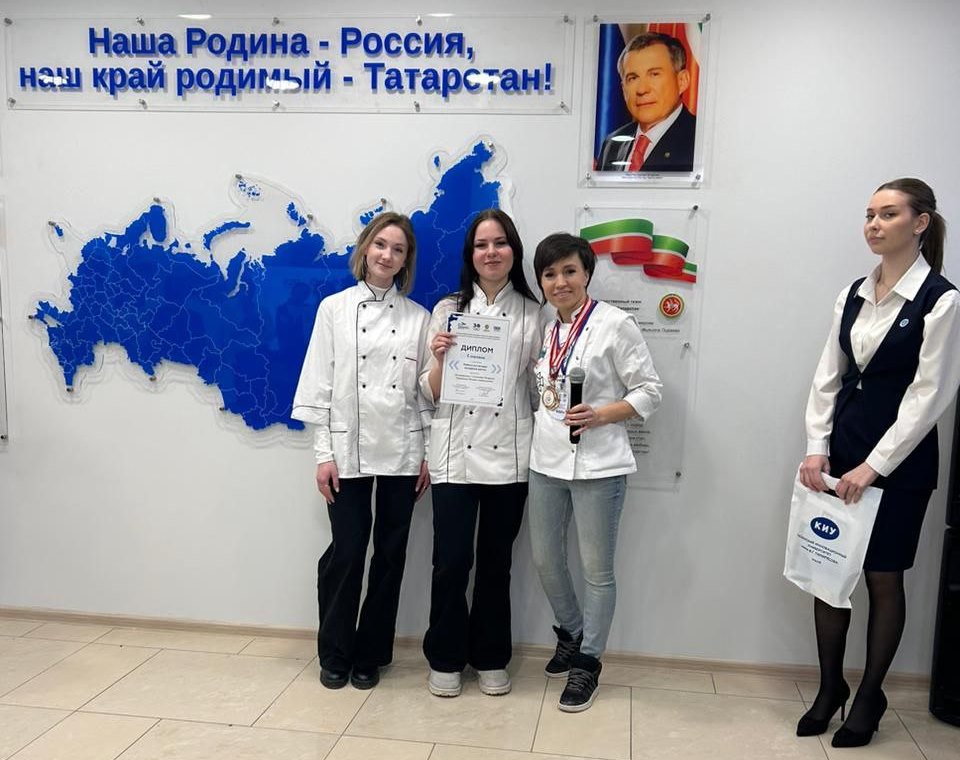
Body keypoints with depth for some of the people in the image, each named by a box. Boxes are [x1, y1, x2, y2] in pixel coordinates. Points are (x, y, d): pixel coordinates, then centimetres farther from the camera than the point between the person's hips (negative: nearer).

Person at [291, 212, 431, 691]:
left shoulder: (418, 317, 6)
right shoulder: (335, 308, 2)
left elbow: (426, 390, 6)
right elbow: (319, 384, -1)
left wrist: (426, 454, 2)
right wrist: (323, 453, -6)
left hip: (401, 453, 2)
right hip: (348, 451, -2)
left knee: (390, 555, 8)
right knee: (346, 552, 1)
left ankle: (370, 654, 24)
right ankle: (335, 653, 22)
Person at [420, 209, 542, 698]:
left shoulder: (532, 314, 6)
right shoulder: (447, 310, 5)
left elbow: (540, 387, 12)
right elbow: (430, 392, 4)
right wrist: (439, 359, -14)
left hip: (509, 456, 1)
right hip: (455, 453, 0)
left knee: (496, 562, 12)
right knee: (451, 562, 2)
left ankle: (490, 658, 29)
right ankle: (446, 659, 22)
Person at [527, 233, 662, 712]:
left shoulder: (615, 323, -9)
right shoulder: (543, 330, 9)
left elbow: (649, 392, -8)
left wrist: (600, 415, -20)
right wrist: (543, 429, 2)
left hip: (597, 465, -6)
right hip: (546, 461, 6)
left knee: (597, 570, 6)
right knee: (545, 559, 15)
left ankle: (588, 662, 24)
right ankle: (572, 635, 40)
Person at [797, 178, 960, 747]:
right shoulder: (854, 293, 7)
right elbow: (828, 376, 7)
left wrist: (873, 467, -17)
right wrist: (817, 448, -3)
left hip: (900, 458, -5)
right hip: (840, 450, 5)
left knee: (883, 578, 7)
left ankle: (869, 697, 25)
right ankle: (830, 688, 26)